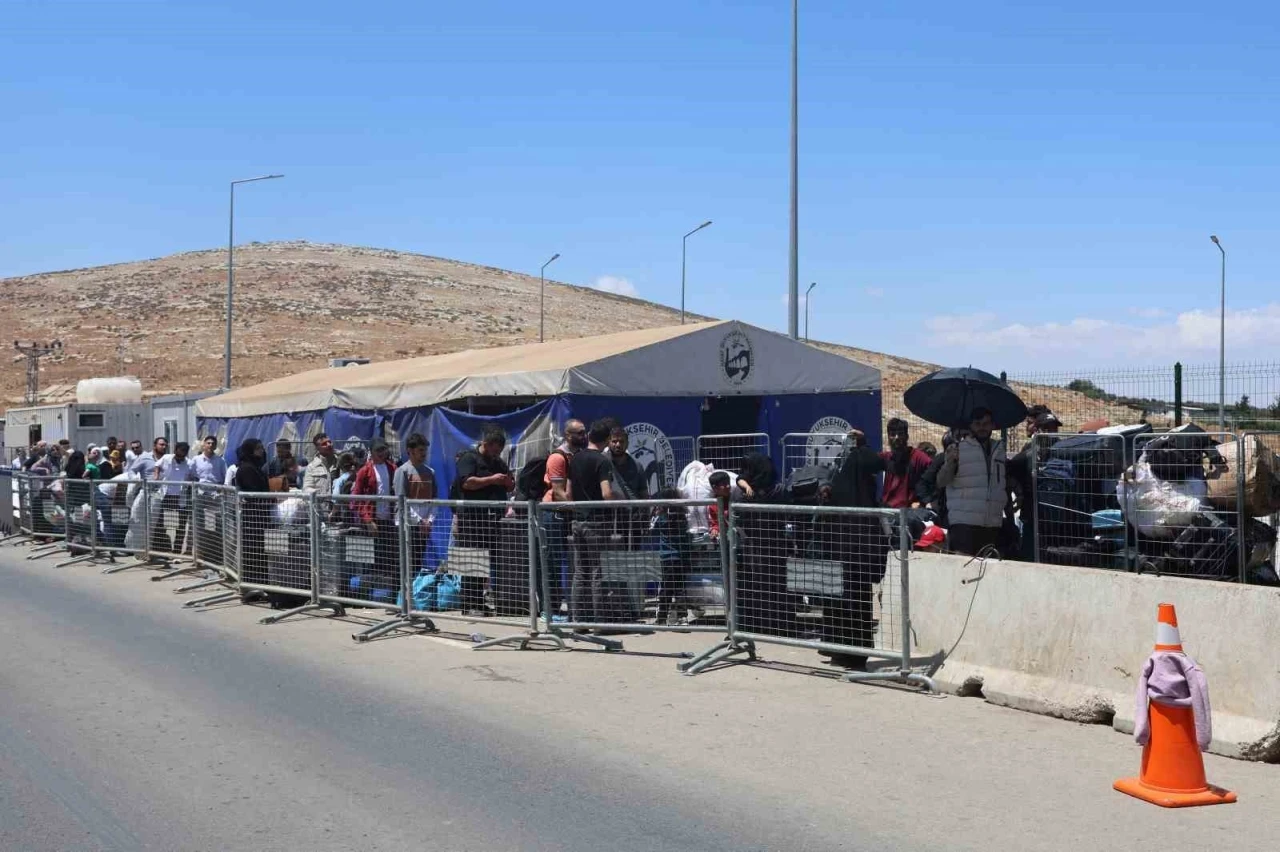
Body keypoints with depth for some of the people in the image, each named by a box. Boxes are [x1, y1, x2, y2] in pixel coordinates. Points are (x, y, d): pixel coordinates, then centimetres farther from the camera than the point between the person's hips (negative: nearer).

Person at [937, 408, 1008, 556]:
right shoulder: (958, 448, 2)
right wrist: (949, 463, -23)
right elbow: (941, 481, -7)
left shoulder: (1000, 449, 17)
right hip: (964, 522, -5)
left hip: (993, 523, 5)